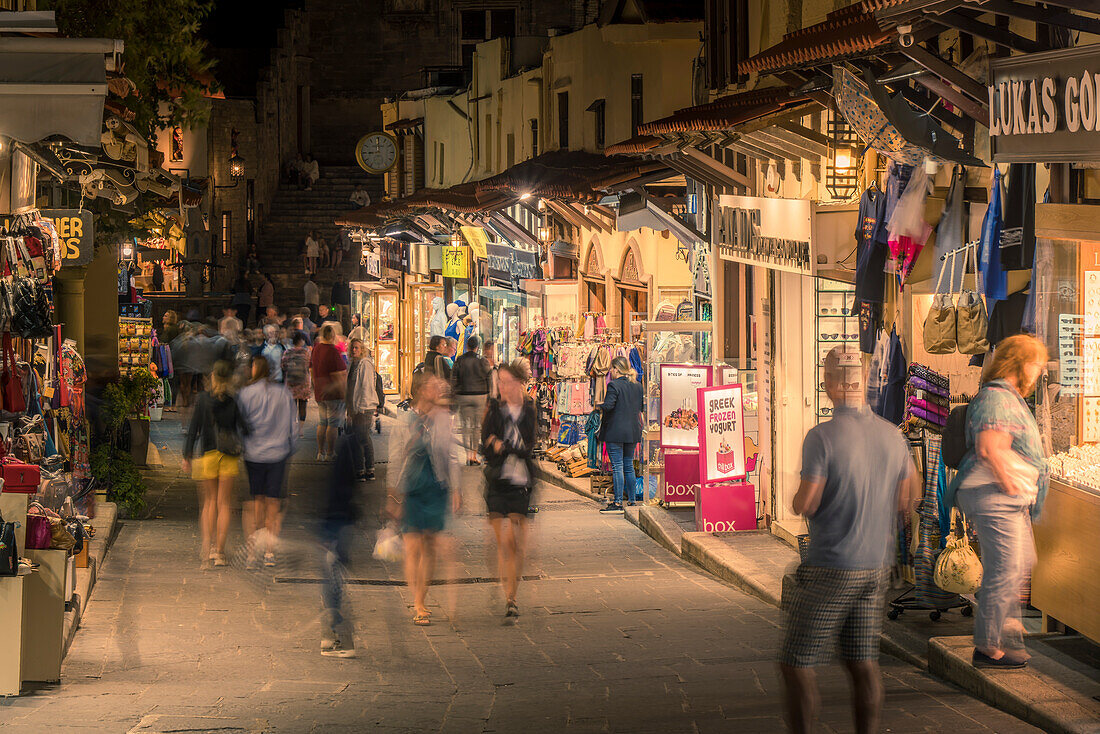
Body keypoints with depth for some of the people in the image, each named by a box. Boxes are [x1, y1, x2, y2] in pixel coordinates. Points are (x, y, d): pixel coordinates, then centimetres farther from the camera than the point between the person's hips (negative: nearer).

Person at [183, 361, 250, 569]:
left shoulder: (203, 399, -4)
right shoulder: (234, 401, -4)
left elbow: (193, 428, -4)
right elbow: (244, 428, -4)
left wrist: (187, 456, 1)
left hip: (208, 455, 0)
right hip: (230, 456, 0)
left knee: (209, 501, 14)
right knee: (224, 503, 7)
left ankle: (207, 541, -6)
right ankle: (219, 551, 1)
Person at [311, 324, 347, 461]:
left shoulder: (316, 348, 7)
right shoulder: (333, 351, -17)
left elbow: (311, 370, 16)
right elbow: (339, 376, -18)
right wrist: (344, 392, -10)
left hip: (319, 393, 8)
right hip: (334, 393, -8)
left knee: (323, 422, 15)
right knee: (333, 424, -2)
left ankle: (320, 453, 16)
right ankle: (330, 454, 1)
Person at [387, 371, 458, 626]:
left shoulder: (443, 418, 5)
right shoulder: (406, 420, -6)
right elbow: (395, 459, -3)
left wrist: (454, 489, 11)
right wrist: (394, 497, -4)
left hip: (437, 489, 4)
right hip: (411, 488, -4)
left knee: (431, 546, 4)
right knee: (414, 546, -7)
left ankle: (421, 599, 16)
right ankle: (417, 605, -5)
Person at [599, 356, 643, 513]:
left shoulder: (614, 385, -13)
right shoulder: (637, 386, 8)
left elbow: (608, 406, -21)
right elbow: (641, 407, 14)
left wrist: (598, 406, -2)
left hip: (615, 432, -7)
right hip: (633, 432, 7)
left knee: (617, 467, -5)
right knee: (629, 466, 14)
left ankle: (618, 503, -7)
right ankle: (631, 500, 16)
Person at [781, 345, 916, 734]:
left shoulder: (822, 436, -17)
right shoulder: (892, 435, 2)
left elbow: (805, 504, -18)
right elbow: (902, 500, 10)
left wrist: (799, 496, 5)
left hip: (831, 569, -6)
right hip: (876, 568, 6)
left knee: (796, 664, 2)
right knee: (863, 662, 12)